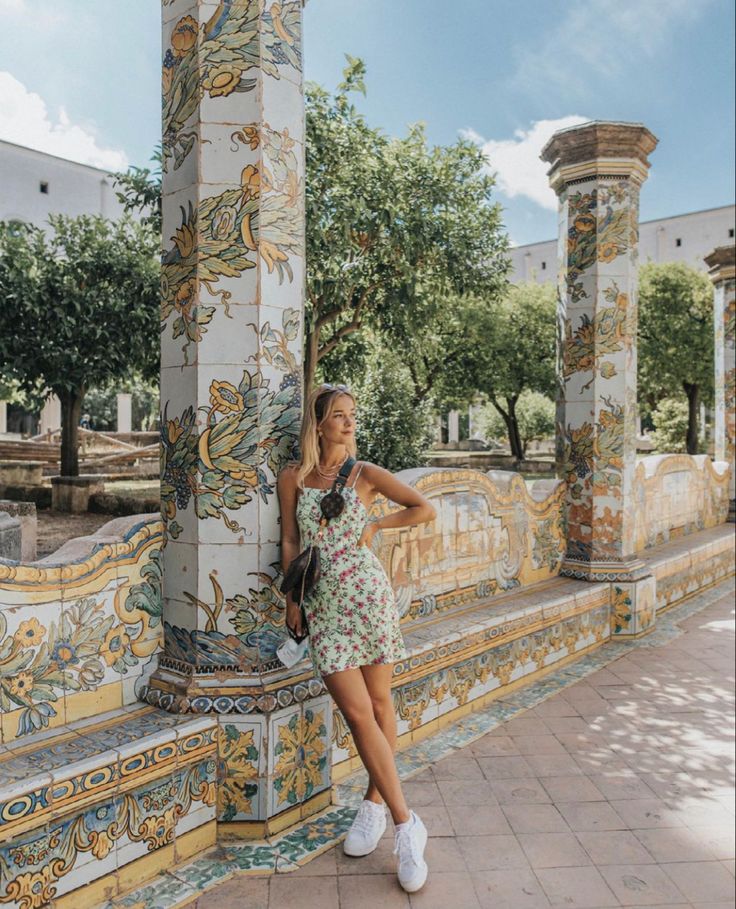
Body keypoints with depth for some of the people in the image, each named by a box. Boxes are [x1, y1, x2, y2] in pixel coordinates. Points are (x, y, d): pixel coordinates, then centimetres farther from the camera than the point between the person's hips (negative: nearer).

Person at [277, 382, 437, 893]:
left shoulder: (365, 474, 2)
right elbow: (290, 542, 9)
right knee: (357, 712, -3)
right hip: (322, 606, 1)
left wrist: (376, 526, -2)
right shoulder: (293, 478, 6)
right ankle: (406, 824, 7)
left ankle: (377, 802, 26)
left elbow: (425, 510, 2)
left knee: (379, 702, 7)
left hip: (369, 596, 0)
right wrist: (292, 598, 7)